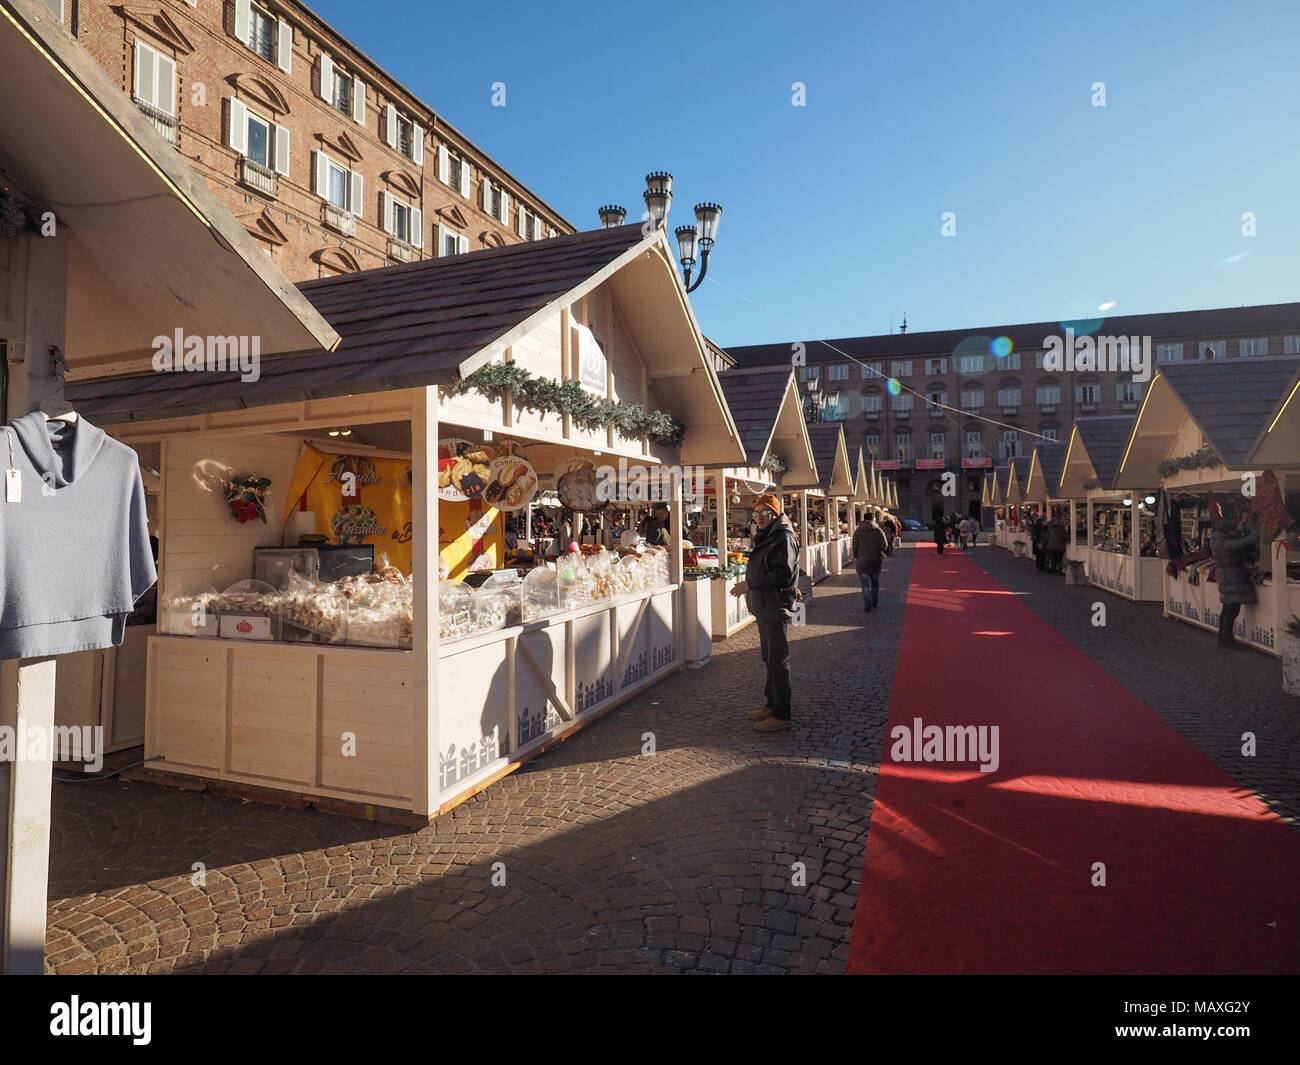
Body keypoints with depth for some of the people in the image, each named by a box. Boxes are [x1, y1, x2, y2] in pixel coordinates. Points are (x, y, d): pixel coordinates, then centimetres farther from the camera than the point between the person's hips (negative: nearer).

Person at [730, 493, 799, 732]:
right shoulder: (765, 536, 16)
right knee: (769, 657, 17)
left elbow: (782, 575, -24)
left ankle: (781, 716, 2)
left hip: (776, 607, -10)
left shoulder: (783, 537, -15)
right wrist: (748, 584, 13)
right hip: (764, 606, 10)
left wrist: (750, 584, -22)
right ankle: (772, 705, 29)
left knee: (778, 660, -5)